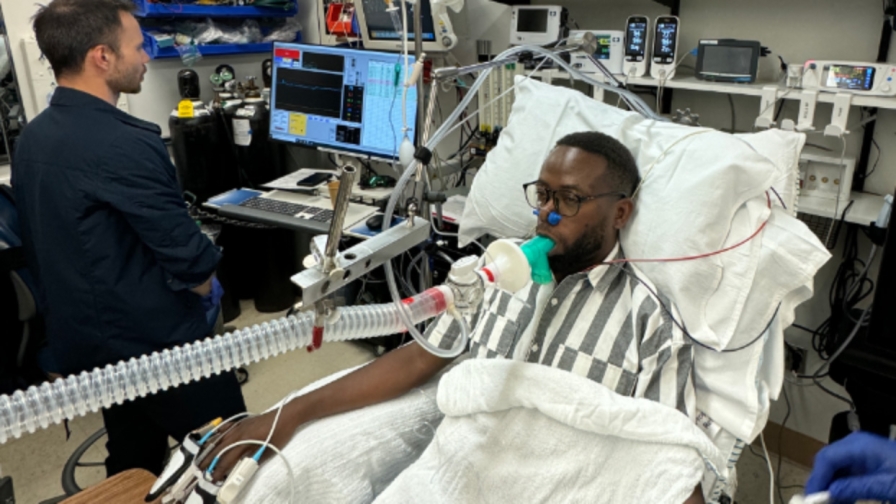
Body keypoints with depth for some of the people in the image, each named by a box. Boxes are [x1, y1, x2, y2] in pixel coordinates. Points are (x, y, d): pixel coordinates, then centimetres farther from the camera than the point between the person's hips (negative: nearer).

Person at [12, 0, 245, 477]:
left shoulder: (31, 138, 3)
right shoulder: (123, 143, -25)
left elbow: (51, 243, 12)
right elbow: (187, 257, -23)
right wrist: (206, 286, -2)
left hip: (79, 339, 9)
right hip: (156, 345, -8)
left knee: (132, 463, 24)